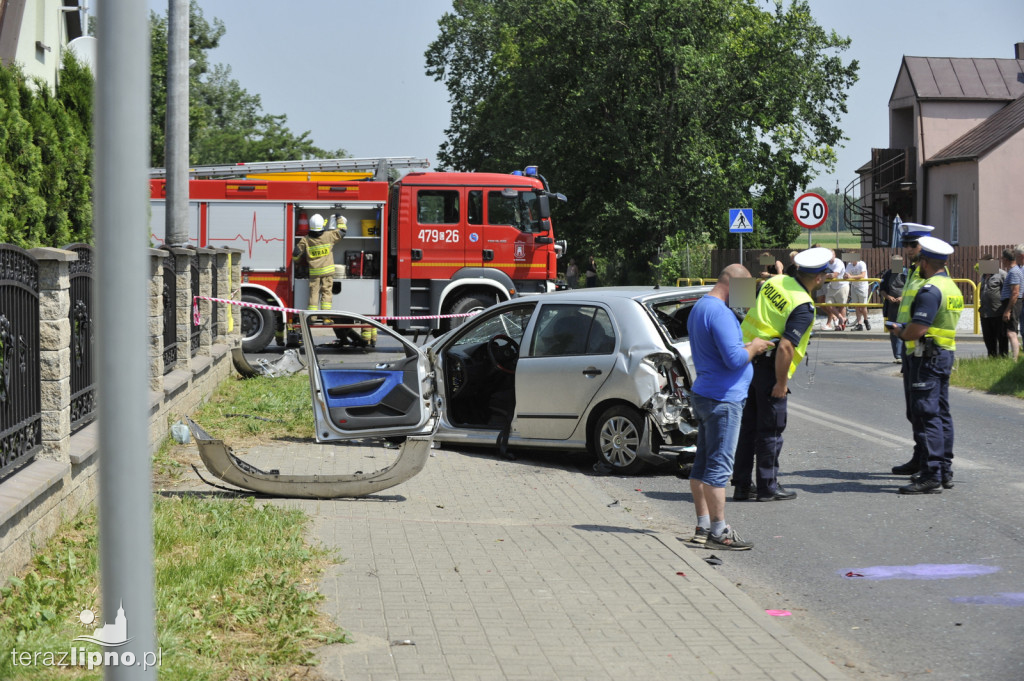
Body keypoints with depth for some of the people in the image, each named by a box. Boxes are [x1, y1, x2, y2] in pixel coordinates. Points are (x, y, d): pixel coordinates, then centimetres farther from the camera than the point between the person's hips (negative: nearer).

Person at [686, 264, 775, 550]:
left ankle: (703, 526, 20)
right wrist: (754, 347, -7)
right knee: (719, 465, -7)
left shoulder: (700, 307, 16)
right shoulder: (719, 312, -18)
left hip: (705, 395, 11)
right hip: (723, 398, -11)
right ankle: (718, 531, -4)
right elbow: (734, 359, -24)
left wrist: (747, 347, 13)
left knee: (703, 464, 13)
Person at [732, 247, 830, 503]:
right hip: (768, 366, -8)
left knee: (748, 425, 14)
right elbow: (785, 347, -25)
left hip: (747, 359, 8)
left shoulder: (774, 282, 5)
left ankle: (742, 484, 19)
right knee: (771, 428, 4)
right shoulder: (803, 308, -17)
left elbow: (752, 310, 17)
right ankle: (768, 486, 11)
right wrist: (781, 383, -15)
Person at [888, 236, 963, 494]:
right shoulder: (952, 287, 16)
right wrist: (904, 328, 15)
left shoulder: (930, 289, -17)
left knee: (927, 415, -9)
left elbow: (918, 328, -24)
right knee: (941, 413, 14)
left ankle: (931, 476, -11)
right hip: (946, 353, 10)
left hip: (927, 356, -10)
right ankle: (945, 471, 18)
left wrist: (901, 333, -4)